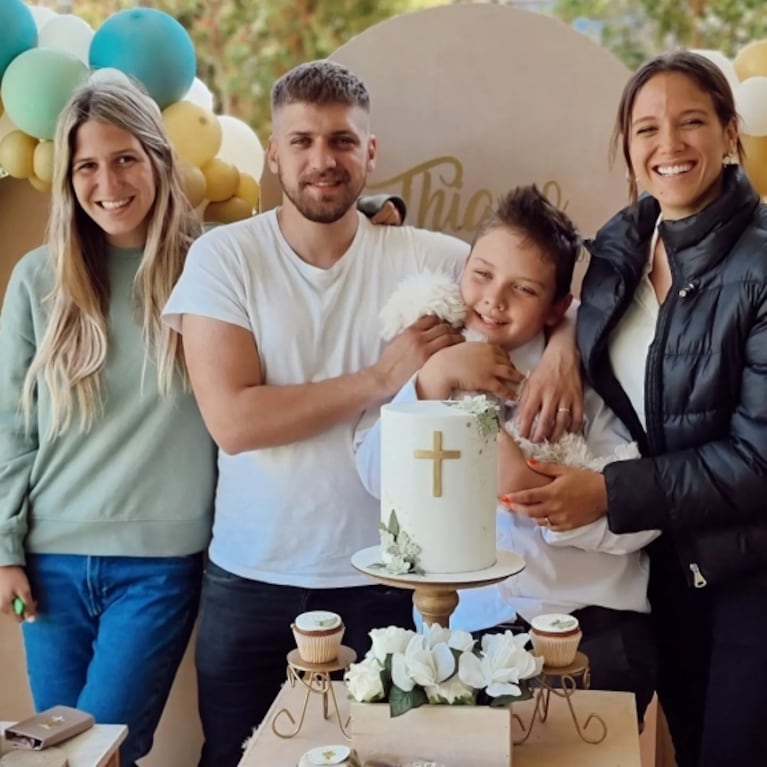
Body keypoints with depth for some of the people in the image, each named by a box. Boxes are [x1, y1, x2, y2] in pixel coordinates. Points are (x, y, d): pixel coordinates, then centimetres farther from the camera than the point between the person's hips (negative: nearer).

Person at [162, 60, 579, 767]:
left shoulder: (426, 258, -4)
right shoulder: (223, 257, -8)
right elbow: (234, 420, -17)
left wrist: (560, 346, -20)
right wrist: (383, 378, -19)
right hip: (249, 578, 0)